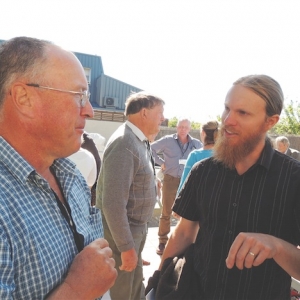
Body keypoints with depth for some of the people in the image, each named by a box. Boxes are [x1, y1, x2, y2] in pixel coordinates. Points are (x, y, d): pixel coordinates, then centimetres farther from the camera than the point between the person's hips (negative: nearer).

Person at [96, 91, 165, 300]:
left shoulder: (140, 141, 6)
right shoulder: (125, 145, -25)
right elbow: (113, 204, -29)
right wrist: (126, 247, -23)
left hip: (136, 228, 9)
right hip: (121, 231, -9)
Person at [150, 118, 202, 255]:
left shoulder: (195, 143, 3)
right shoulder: (168, 140, -2)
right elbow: (151, 149, 3)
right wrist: (161, 163, -3)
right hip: (170, 180, -1)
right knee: (166, 212, 5)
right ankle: (162, 242, 17)